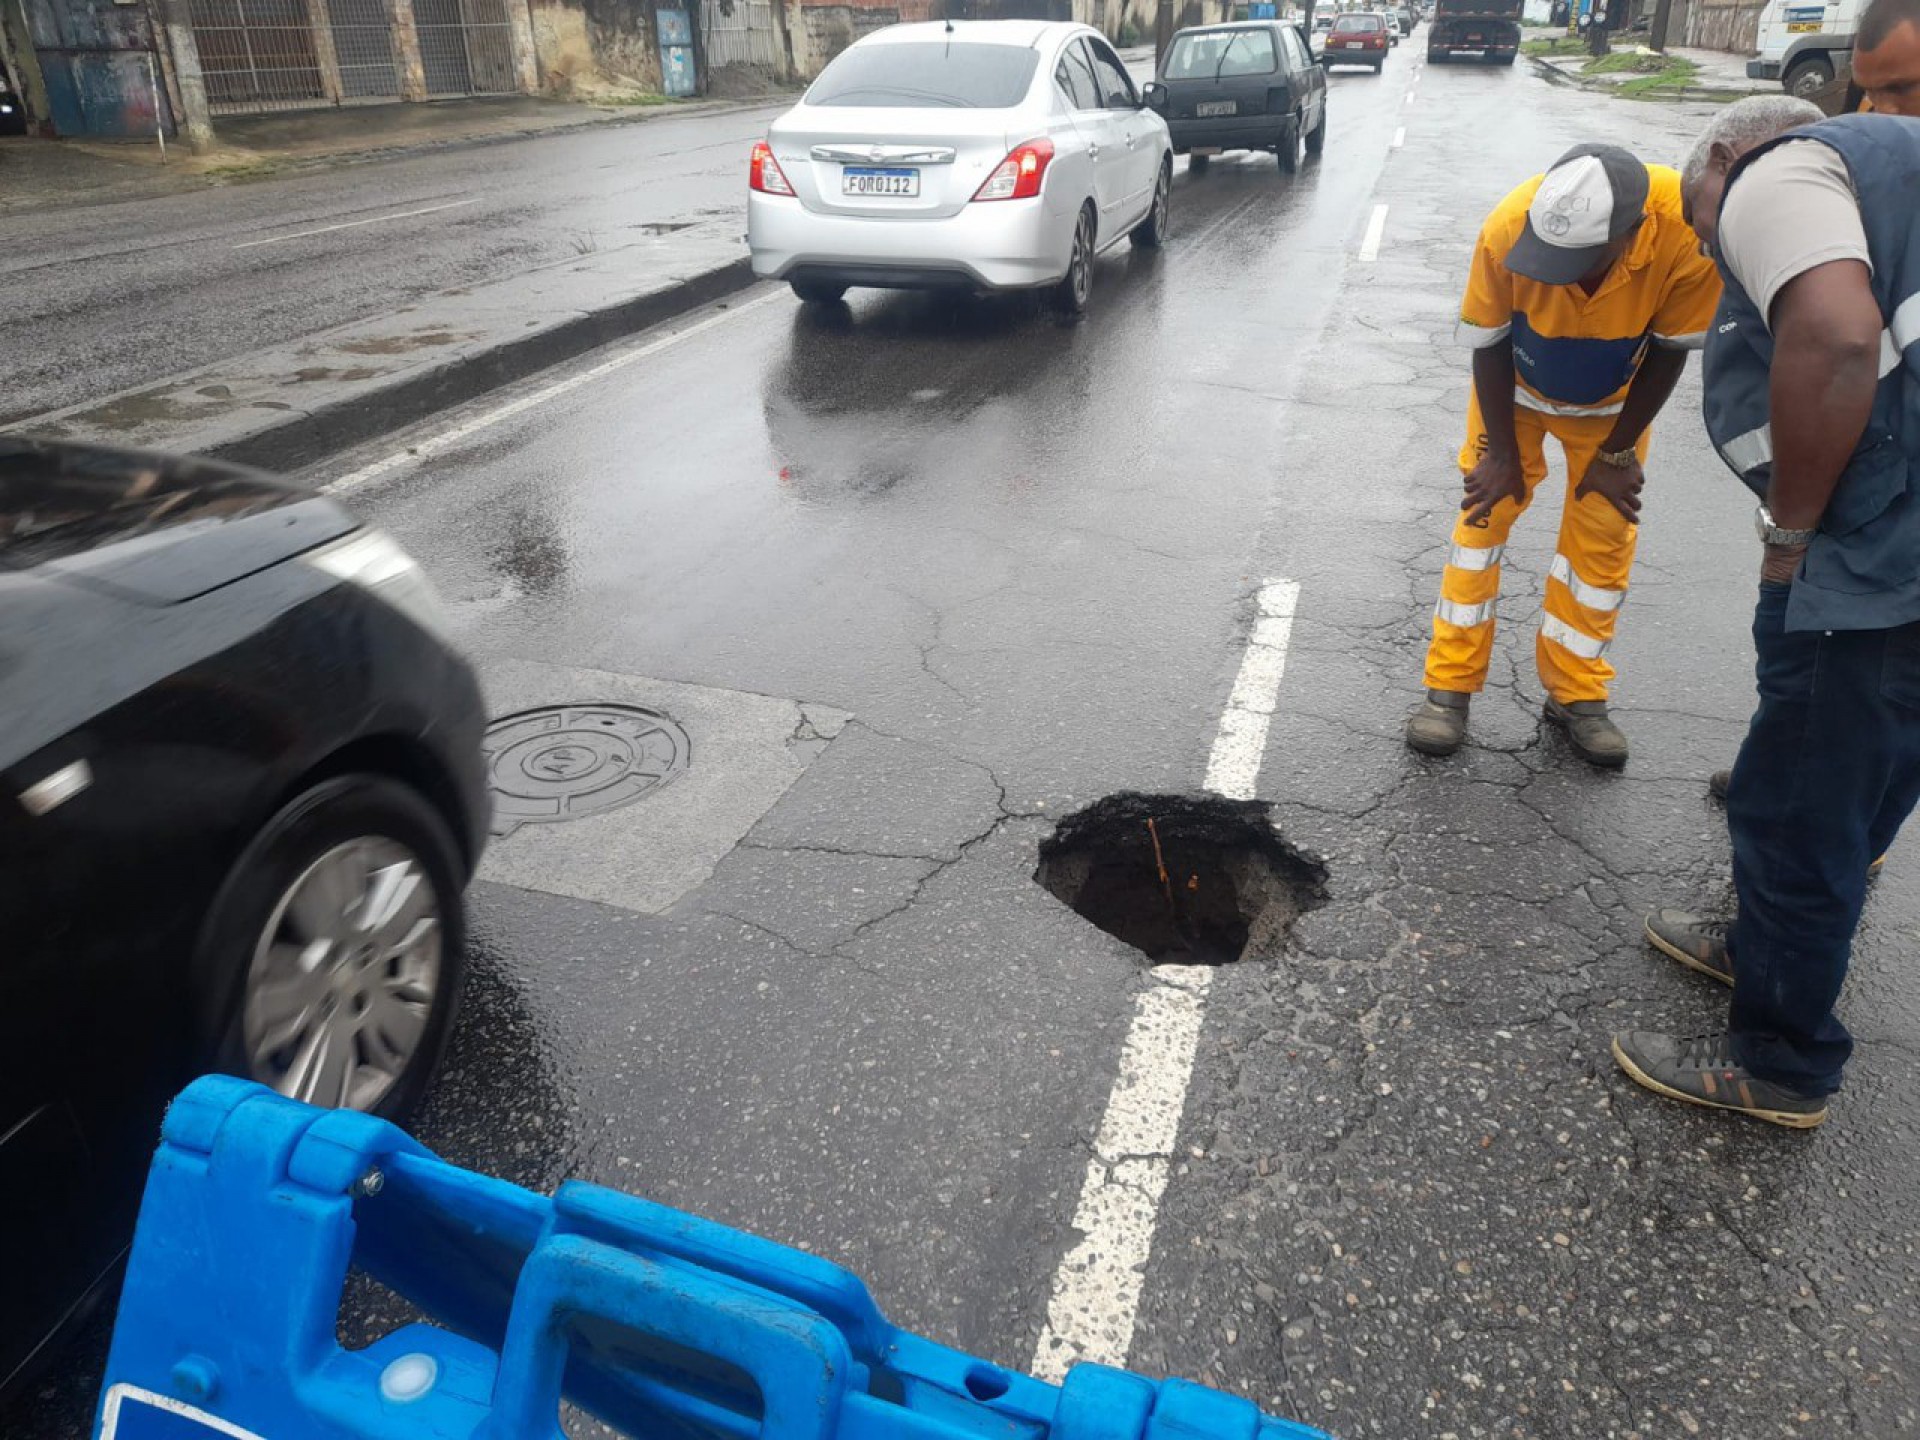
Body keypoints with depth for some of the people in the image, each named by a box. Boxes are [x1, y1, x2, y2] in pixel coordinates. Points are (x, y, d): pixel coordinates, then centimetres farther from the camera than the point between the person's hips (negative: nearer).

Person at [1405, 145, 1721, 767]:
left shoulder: (1689, 230, -37)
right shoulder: (1509, 226, -37)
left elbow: (1671, 349, -19)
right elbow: (1488, 344, -19)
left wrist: (1619, 451, -11)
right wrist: (1502, 451, -13)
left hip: (1612, 404, 1)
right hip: (1515, 389, 0)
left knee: (1602, 539, 2)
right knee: (1482, 516, -2)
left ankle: (1576, 692, 18)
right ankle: (1450, 686, 7)